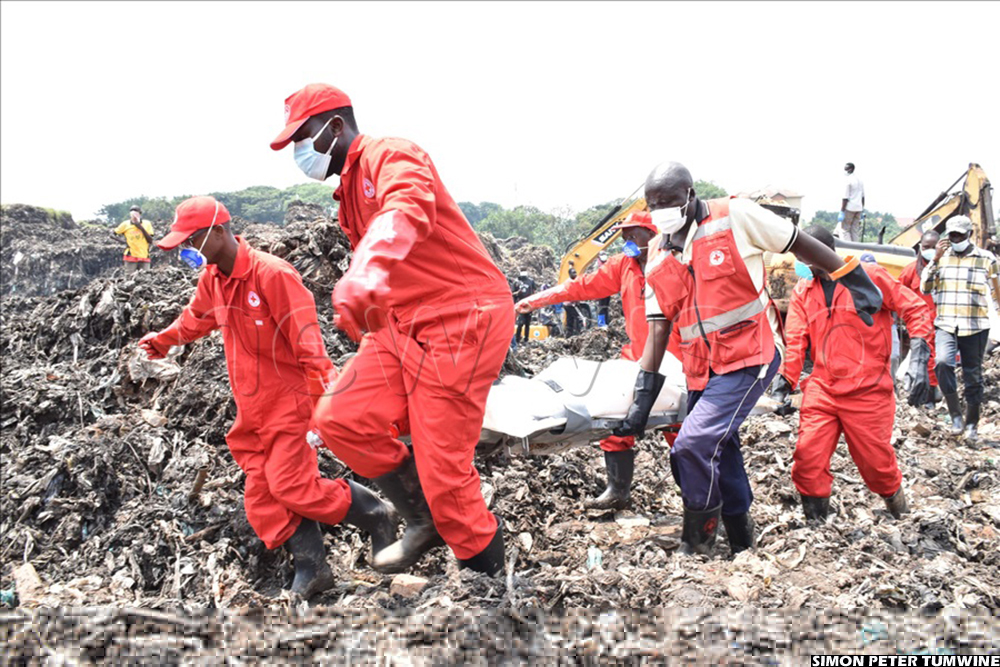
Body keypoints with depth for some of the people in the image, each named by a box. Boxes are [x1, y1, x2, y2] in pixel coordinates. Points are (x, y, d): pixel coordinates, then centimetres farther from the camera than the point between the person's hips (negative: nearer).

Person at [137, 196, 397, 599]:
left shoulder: (272, 274, -20)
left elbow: (307, 340, -24)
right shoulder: (212, 279, 6)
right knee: (262, 494, 3)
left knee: (292, 486, -11)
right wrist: (163, 340, 47)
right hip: (252, 410, 8)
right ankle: (310, 569, 9)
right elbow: (198, 316, 30)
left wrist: (328, 394, -29)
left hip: (288, 402, -8)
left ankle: (376, 517, 7)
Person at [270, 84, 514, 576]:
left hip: (460, 320, -9)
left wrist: (362, 277, -54)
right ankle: (425, 522, 15)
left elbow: (407, 209, -37)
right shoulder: (350, 189, 19)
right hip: (402, 324, 9)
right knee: (340, 419, -2)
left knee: (443, 471, -8)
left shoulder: (389, 156, -13)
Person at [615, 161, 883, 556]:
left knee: (694, 445, -19)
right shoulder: (659, 259, 8)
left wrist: (853, 280, 5)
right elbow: (658, 327, 7)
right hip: (702, 371, 7)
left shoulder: (735, 217, -7)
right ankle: (742, 546, 30)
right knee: (719, 455, 12)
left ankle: (697, 544, 0)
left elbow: (799, 243, 2)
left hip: (749, 358, -7)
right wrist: (643, 398, 1)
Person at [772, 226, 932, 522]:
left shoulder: (870, 276, -4)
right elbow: (795, 341, 6)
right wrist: (785, 381, -6)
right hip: (821, 389, 3)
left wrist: (918, 359, -12)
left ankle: (899, 507, 36)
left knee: (876, 462, 5)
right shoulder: (803, 292, 8)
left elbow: (915, 309, -3)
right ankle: (815, 523, 7)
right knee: (807, 456, -10)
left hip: (868, 391, -3)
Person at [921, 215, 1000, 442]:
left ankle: (972, 425, 19)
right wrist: (934, 259, -6)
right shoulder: (941, 257, 10)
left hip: (975, 327, -1)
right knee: (942, 361, -25)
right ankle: (955, 415, -13)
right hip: (946, 325, 1)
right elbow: (925, 288, 4)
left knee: (973, 376, 5)